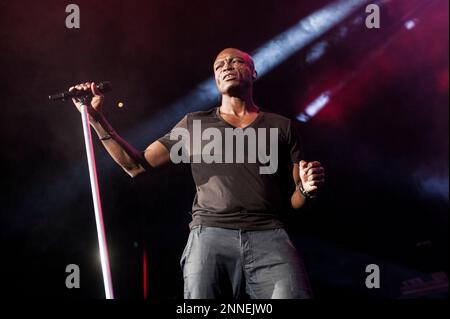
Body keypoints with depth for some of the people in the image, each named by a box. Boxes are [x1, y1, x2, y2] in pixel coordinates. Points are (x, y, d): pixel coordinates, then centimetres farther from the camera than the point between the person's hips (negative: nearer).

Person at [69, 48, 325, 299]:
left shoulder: (281, 126, 17)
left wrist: (307, 189, -7)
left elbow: (294, 201, 15)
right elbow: (137, 165, 16)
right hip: (209, 237, 1)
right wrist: (97, 118, 9)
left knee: (293, 292, -23)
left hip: (270, 237, -1)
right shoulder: (194, 125, 19)